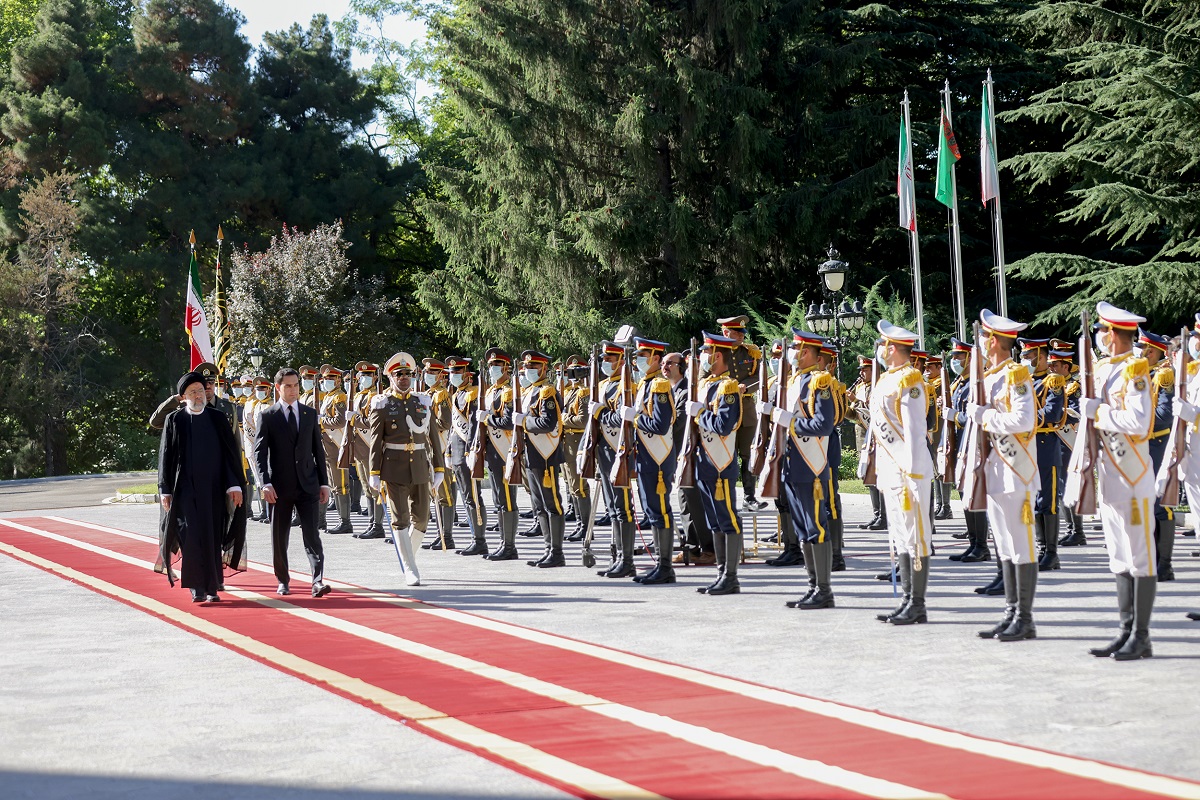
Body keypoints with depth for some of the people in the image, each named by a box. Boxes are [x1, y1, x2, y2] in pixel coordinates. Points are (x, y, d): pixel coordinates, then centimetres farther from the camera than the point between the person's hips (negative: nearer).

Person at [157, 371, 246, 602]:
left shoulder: (217, 418, 8)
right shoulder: (174, 420, 5)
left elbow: (231, 452, 6)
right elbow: (165, 457, 6)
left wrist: (235, 484, -2)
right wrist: (166, 490, 0)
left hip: (213, 488, 2)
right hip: (185, 488, -2)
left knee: (212, 537, 3)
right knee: (190, 533, -13)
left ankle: (211, 587, 12)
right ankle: (196, 586, -4)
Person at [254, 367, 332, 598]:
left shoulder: (310, 414, 10)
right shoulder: (268, 417, 0)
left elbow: (318, 450, 13)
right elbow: (259, 452, -5)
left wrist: (323, 482, 7)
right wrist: (266, 484, -16)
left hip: (307, 485, 1)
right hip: (280, 487, -1)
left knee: (311, 534, -9)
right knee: (279, 537, 7)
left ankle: (318, 580, -15)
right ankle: (283, 580, 20)